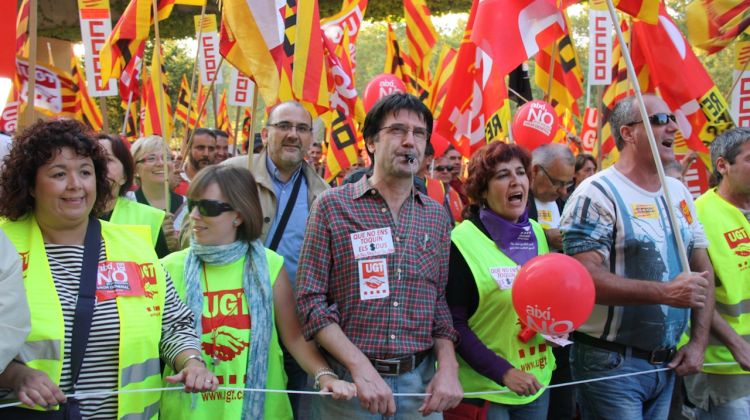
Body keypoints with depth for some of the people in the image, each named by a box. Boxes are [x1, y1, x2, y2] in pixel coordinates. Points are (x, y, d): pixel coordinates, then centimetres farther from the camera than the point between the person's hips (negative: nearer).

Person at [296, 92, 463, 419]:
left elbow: (439, 301, 10)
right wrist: (362, 367, -17)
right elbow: (310, 299, -8)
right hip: (347, 379, -3)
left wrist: (448, 367, -5)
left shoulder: (436, 216, 8)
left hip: (420, 380, 3)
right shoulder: (332, 205, -5)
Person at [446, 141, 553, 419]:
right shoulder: (462, 241, -14)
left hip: (537, 381, 6)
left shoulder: (537, 233, 5)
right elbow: (453, 322, -16)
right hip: (485, 387, -6)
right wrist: (503, 372, -21)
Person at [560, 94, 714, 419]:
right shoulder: (598, 194, -14)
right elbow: (586, 278, -23)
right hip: (611, 364, -7)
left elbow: (702, 270, 14)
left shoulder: (679, 192, 10)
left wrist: (698, 342, 4)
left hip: (667, 364, 7)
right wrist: (666, 292, -27)